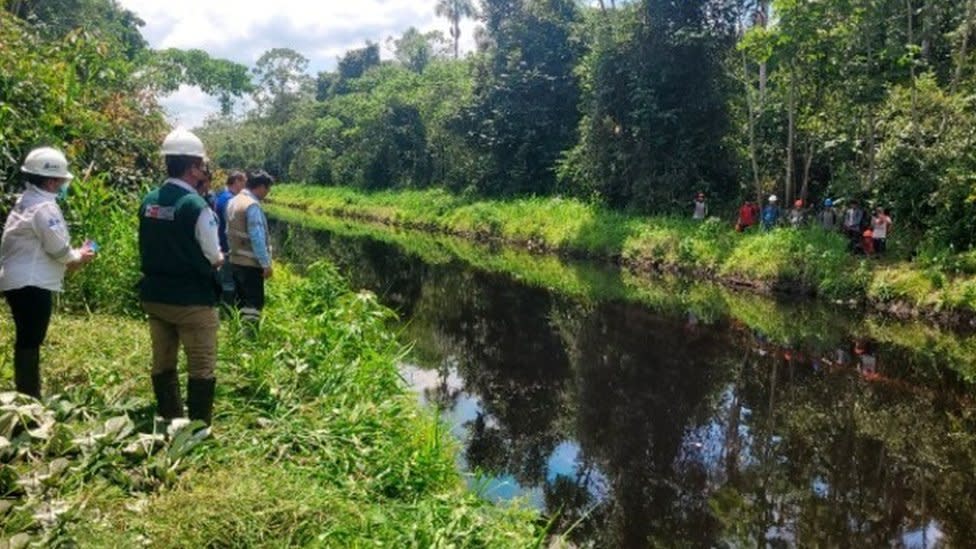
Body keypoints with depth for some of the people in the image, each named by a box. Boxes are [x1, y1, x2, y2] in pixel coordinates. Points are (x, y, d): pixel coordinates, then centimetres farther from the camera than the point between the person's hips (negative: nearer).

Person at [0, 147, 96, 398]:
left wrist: (72, 256, 10)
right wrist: (79, 256, 4)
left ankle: (26, 398, 24)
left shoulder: (26, 202, 16)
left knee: (26, 341, 15)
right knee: (30, 343, -5)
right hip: (32, 285, -10)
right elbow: (59, 248, -15)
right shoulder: (44, 207, -16)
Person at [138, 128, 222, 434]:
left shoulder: (149, 201, 1)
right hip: (192, 299, -7)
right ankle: (199, 425, 12)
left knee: (163, 362, 18)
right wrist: (219, 257, 9)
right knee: (201, 366, 6)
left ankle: (169, 418, 30)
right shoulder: (196, 205, -18)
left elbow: (151, 246, 12)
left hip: (155, 295, 7)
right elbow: (214, 258, -10)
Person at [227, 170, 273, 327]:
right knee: (254, 303, -5)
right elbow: (257, 238, -21)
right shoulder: (252, 205, -18)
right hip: (250, 263, -9)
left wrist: (234, 251, 20)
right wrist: (266, 263, -17)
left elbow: (230, 232, 14)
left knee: (241, 302, 15)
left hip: (235, 260, 9)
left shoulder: (233, 202, 10)